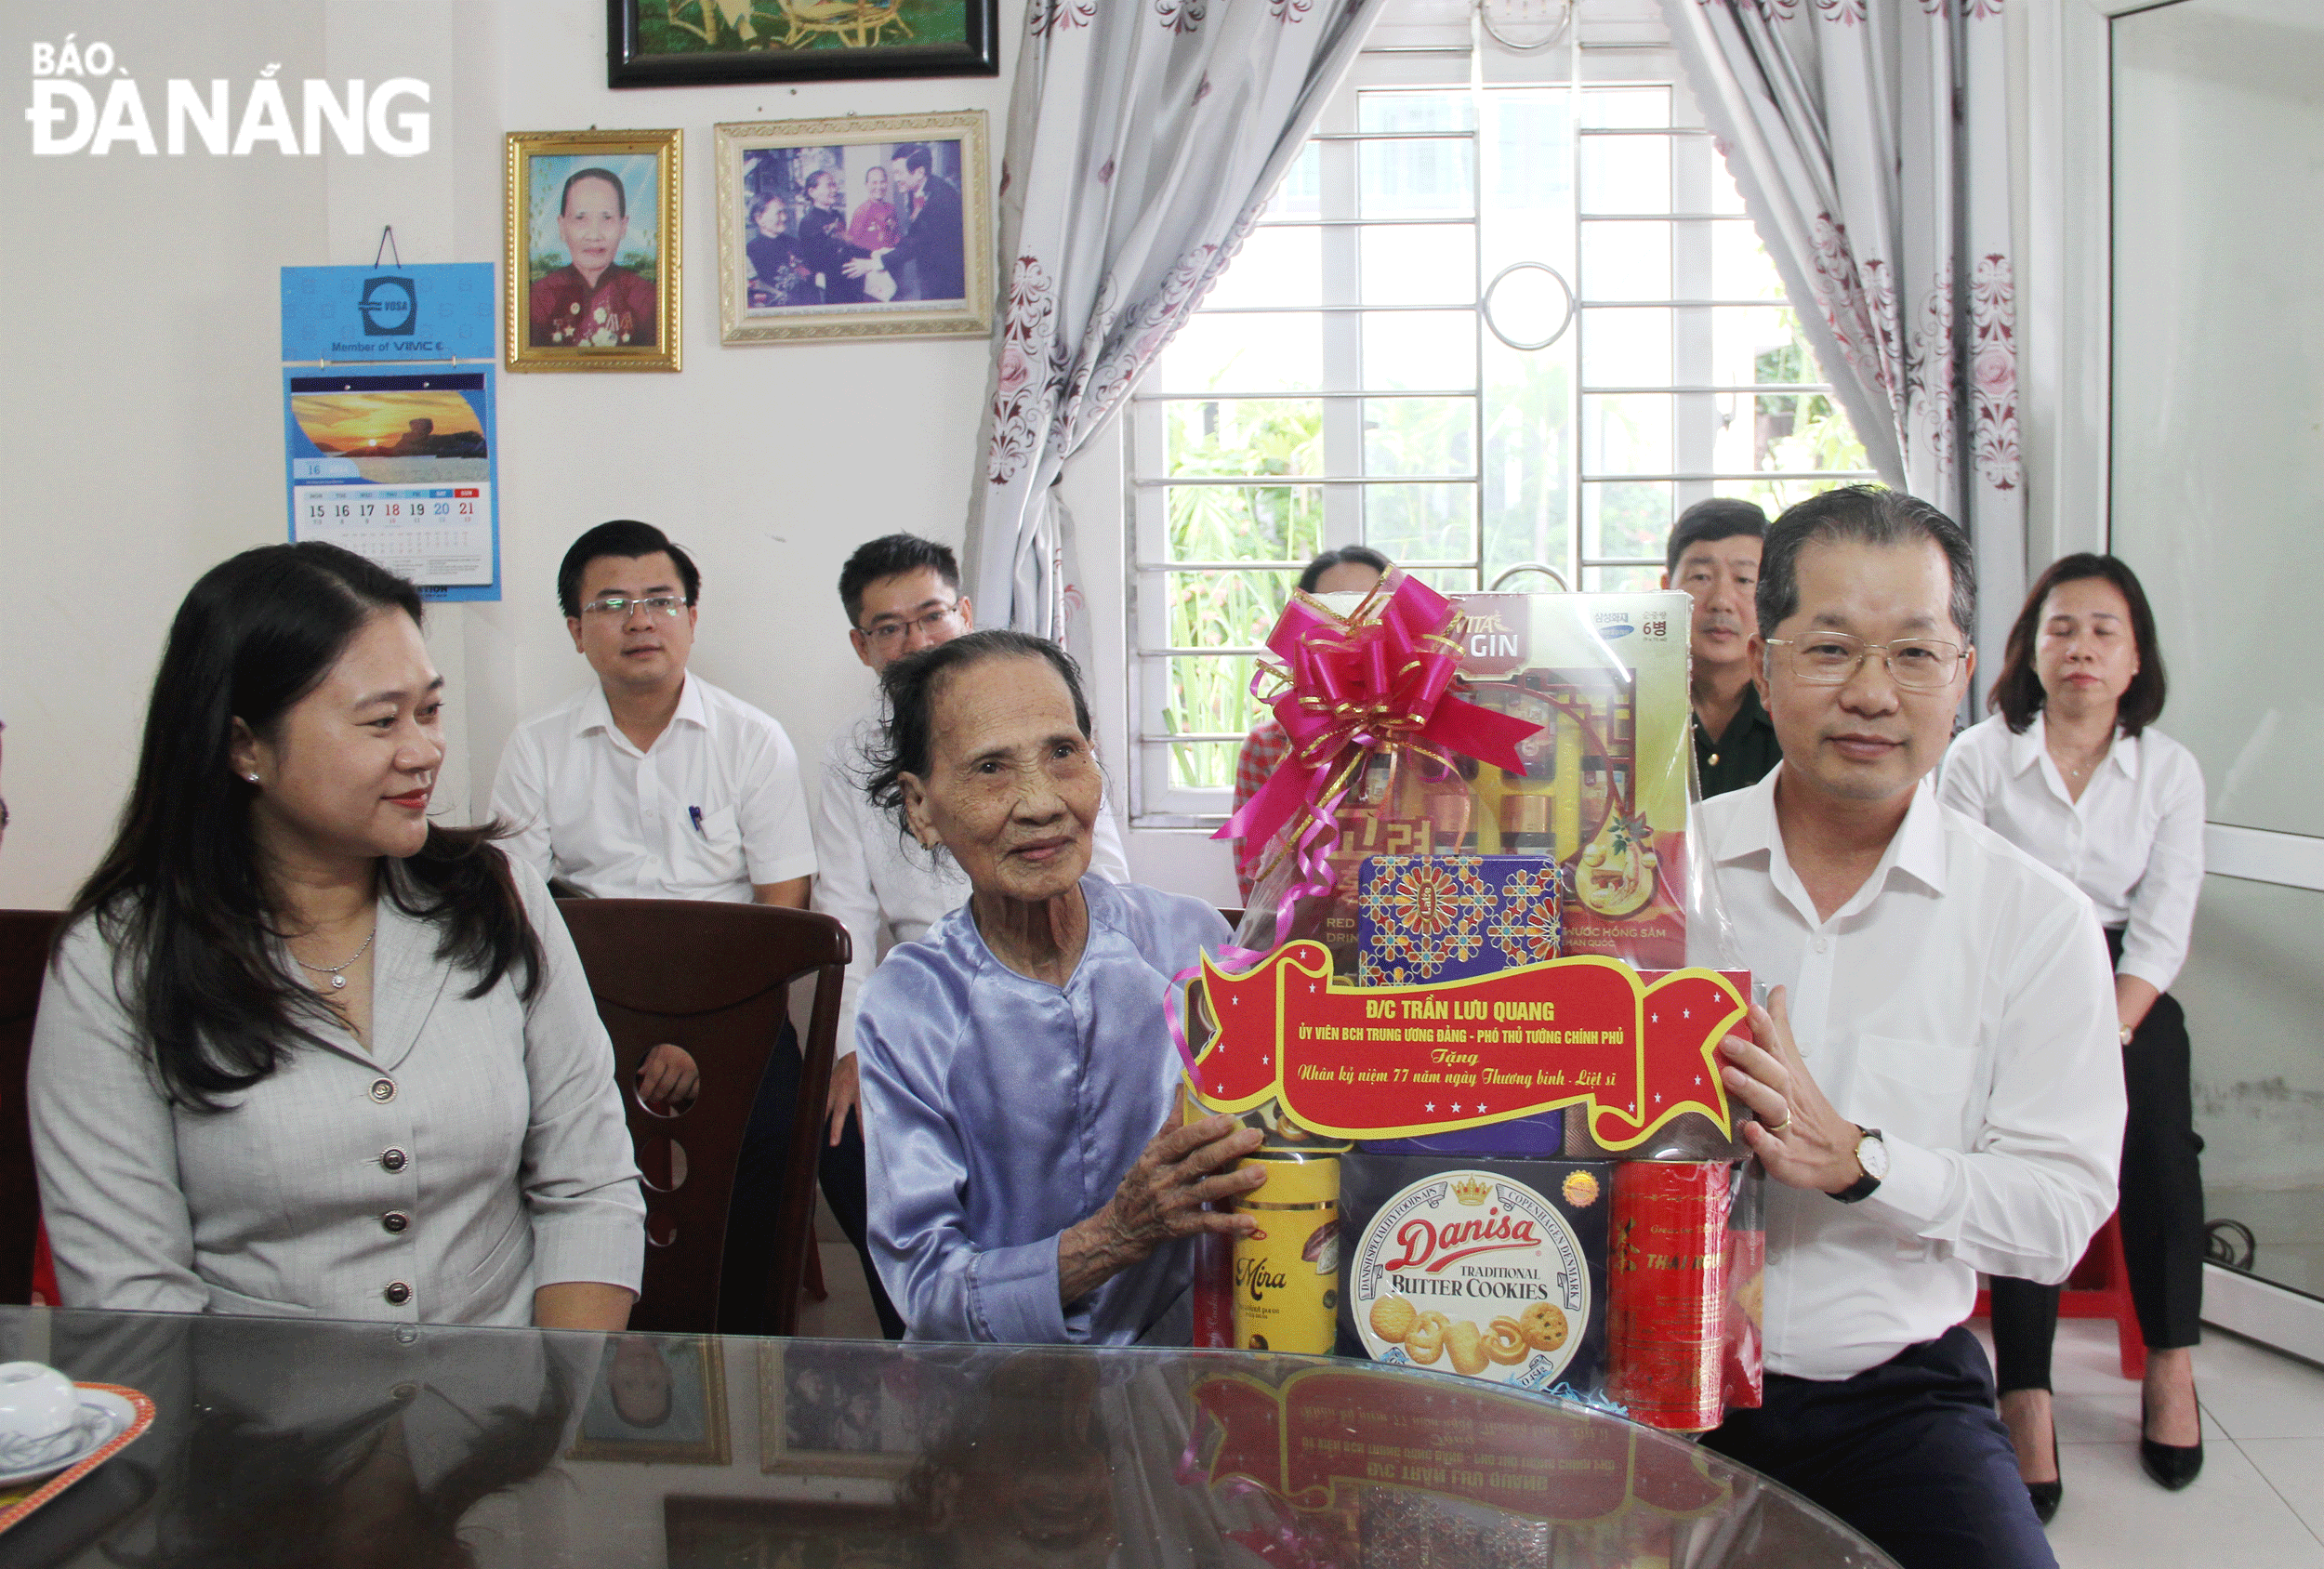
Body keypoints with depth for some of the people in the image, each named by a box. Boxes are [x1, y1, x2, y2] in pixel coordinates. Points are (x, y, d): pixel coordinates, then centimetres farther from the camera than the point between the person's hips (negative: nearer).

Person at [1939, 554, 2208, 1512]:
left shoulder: (2170, 770, 5)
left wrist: (2106, 1036, -17)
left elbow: (2162, 929, -1)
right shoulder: (1979, 758, 0)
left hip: (2123, 987, 2)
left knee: (2155, 1117, -28)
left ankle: (2171, 1362, -12)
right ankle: (2025, 1399, -28)